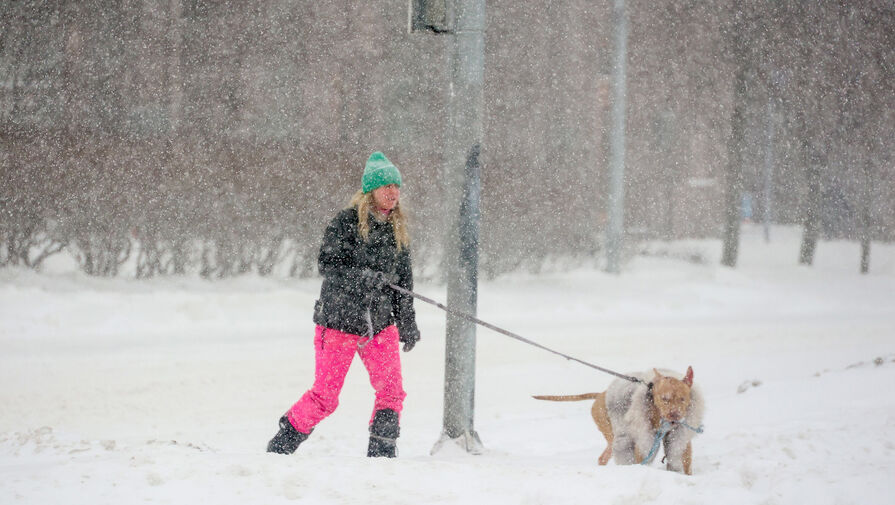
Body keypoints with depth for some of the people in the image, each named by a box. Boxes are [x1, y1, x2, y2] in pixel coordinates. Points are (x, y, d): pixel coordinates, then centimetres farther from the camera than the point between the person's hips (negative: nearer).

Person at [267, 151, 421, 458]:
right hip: (340, 321, -5)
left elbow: (403, 279, 17)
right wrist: (362, 276, -28)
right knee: (325, 397, -1)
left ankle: (381, 454, 4)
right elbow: (326, 263, -14)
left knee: (392, 390, -7)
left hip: (381, 324, 5)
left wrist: (408, 323, 16)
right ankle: (283, 441, 19)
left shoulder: (398, 228, 10)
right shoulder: (347, 222, -9)